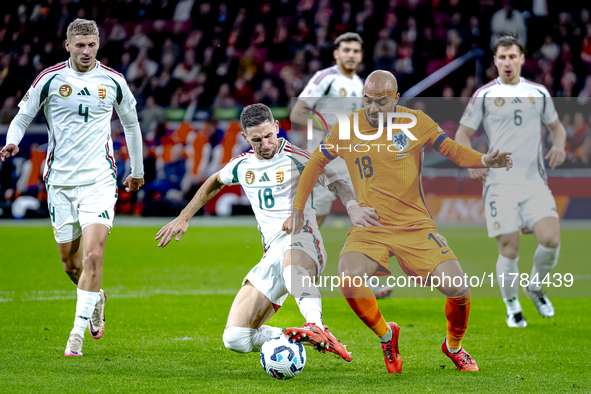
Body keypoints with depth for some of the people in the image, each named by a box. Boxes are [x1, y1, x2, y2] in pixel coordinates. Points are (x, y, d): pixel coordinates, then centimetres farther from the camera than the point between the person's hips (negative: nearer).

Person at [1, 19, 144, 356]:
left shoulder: (113, 81, 2)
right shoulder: (50, 79, -1)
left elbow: (131, 123, 17)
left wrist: (137, 171, 24)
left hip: (99, 179, -1)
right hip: (60, 180, 1)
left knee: (93, 255, -17)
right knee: (70, 259, 8)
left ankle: (78, 333, -13)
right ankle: (96, 298, 39)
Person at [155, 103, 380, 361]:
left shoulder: (294, 158, -2)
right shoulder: (242, 165, 15)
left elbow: (337, 183, -9)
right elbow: (215, 183, 36)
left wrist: (353, 209, -30)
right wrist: (183, 218, 35)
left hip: (301, 243, -6)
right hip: (272, 252, 6)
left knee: (292, 265, -48)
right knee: (235, 339, -7)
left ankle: (316, 327, -69)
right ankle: (309, 340, -4)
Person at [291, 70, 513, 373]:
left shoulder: (416, 122, -2)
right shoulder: (347, 127, -1)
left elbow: (452, 150, 7)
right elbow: (316, 163, 13)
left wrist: (484, 160, -12)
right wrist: (298, 208, 11)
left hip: (415, 226, 0)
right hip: (369, 228, 0)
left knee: (458, 291, -12)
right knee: (349, 281, -28)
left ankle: (453, 346, 22)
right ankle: (386, 335, 2)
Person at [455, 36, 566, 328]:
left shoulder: (539, 93, 11)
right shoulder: (484, 95, 4)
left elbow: (556, 126, 24)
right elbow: (462, 134, 8)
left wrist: (559, 145, 2)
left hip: (535, 181, 2)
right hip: (499, 182, -2)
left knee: (551, 240, -14)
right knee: (509, 249, -6)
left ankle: (535, 287, 14)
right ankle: (512, 306, 16)